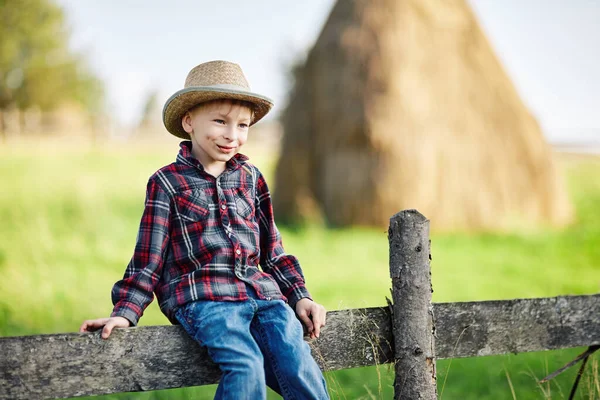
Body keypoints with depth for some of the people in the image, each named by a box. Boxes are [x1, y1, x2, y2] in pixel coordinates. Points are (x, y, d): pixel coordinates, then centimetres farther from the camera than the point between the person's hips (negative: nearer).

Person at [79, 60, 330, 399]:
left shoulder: (252, 179, 18)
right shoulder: (167, 182, 6)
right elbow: (148, 260, 6)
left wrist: (300, 297, 13)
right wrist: (124, 313, -5)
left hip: (262, 294, 4)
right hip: (203, 299, -4)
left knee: (299, 367, -23)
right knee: (246, 366, -32)